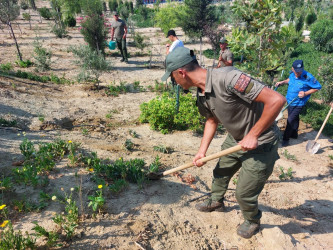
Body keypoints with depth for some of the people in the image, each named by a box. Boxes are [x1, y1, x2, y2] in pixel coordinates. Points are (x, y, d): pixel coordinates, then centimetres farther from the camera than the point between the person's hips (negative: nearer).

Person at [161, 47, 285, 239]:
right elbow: (212, 120, 13)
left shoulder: (227, 78, -34)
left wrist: (253, 135, -28)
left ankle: (253, 221, 36)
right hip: (235, 138, 8)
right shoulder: (201, 93, -6)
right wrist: (202, 151, 7)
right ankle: (216, 201, 55)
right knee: (221, 173, 25)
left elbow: (276, 100, -35)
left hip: (260, 143, -8)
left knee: (244, 193, 3)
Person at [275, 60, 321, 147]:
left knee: (290, 120, -7)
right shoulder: (292, 74, -7)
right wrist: (282, 82, 0)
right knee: (294, 118, 24)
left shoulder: (308, 77, -25)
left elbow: (317, 87, -14)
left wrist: (305, 93, -23)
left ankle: (285, 139, 6)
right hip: (290, 101, 6)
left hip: (298, 103, -6)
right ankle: (294, 134, 44)